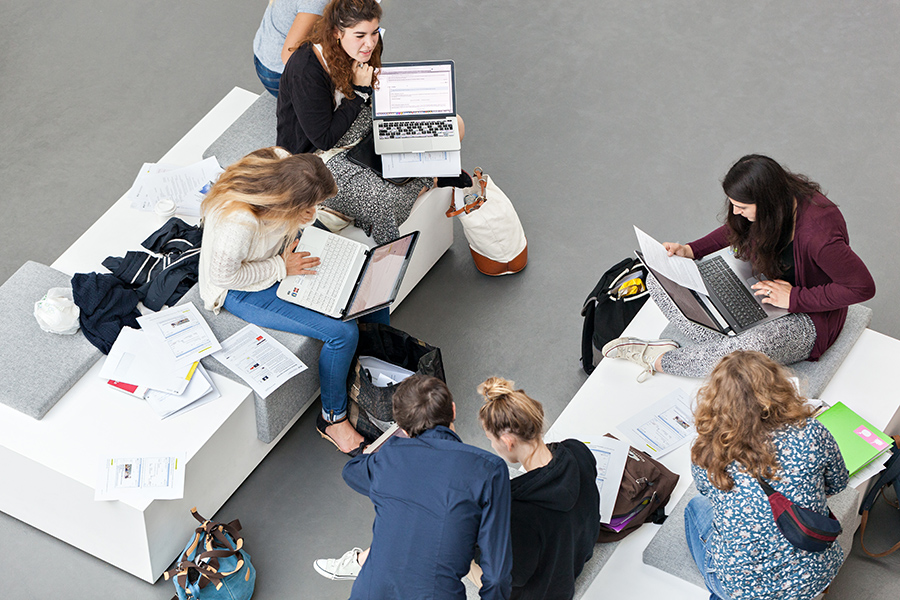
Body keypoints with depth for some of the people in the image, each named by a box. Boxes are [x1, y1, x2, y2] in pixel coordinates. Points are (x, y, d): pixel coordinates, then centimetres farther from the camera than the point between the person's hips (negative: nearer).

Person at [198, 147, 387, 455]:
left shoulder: (283, 164, -20)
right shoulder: (238, 223, -41)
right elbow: (223, 276, -25)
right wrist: (281, 268, -21)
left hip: (282, 258, 8)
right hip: (240, 290, -8)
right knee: (343, 333, -18)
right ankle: (332, 418, 5)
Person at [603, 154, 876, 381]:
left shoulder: (818, 233, -35)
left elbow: (863, 287, -26)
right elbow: (736, 229, 11)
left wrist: (794, 298, -25)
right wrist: (691, 250, -2)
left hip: (809, 315, -8)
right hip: (759, 286, 8)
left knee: (751, 350, -42)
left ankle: (659, 359, -17)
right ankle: (728, 347, -17)